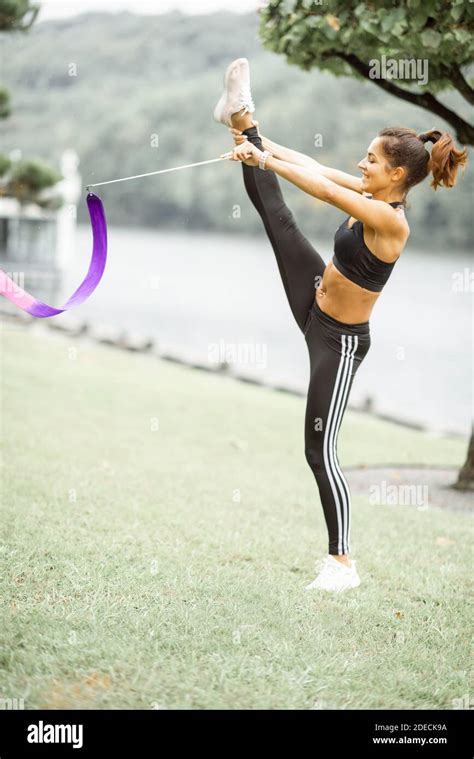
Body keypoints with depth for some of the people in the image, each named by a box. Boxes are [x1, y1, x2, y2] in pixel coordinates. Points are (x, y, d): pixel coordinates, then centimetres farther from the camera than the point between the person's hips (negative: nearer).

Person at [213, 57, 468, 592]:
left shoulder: (390, 221, -28)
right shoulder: (374, 196, -4)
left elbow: (323, 188, -30)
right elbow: (319, 169, 1)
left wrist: (264, 158, -24)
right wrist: (257, 142, -3)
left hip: (338, 339, -8)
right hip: (316, 304, 8)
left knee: (319, 451, -3)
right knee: (275, 212, 7)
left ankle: (343, 564, 7)